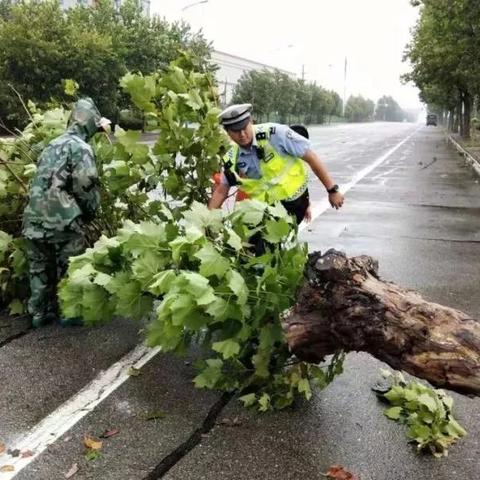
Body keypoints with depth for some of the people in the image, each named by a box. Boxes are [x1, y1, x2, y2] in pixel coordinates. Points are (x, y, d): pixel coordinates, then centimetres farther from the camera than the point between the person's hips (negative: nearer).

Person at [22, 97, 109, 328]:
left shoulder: (52, 145, 18)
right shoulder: (80, 148, -7)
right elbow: (85, 186, -13)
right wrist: (91, 211, 4)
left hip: (35, 217, 7)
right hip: (63, 219, -7)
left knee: (39, 268, 16)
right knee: (68, 269, 7)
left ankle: (39, 313, 24)